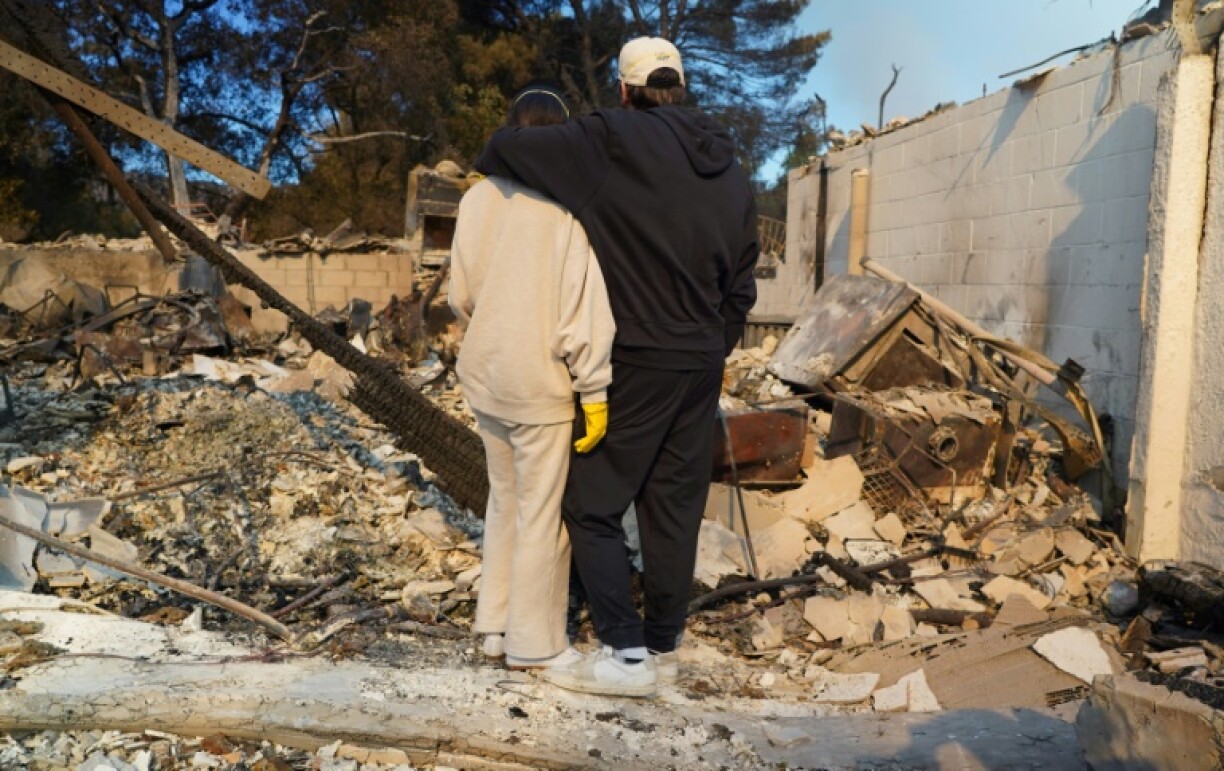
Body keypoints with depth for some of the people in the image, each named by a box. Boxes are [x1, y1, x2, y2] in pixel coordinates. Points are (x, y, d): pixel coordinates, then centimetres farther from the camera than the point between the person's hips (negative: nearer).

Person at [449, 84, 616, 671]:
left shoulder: (477, 199, 2)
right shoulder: (569, 204, -15)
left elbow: (460, 295, 8)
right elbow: (583, 305, -16)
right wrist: (595, 391, -11)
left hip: (485, 375, 6)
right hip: (541, 381, -6)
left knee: (504, 500, 19)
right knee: (542, 515, 5)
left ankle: (495, 625, 28)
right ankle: (534, 644, 16)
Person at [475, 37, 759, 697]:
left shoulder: (615, 142, -10)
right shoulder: (732, 173, 10)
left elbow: (506, 148, -9)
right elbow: (741, 285, 13)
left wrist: (487, 164, 14)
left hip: (637, 362, -6)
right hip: (702, 368, 7)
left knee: (592, 505, 3)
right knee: (675, 508, 12)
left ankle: (626, 654, 1)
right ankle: (663, 645, 21)